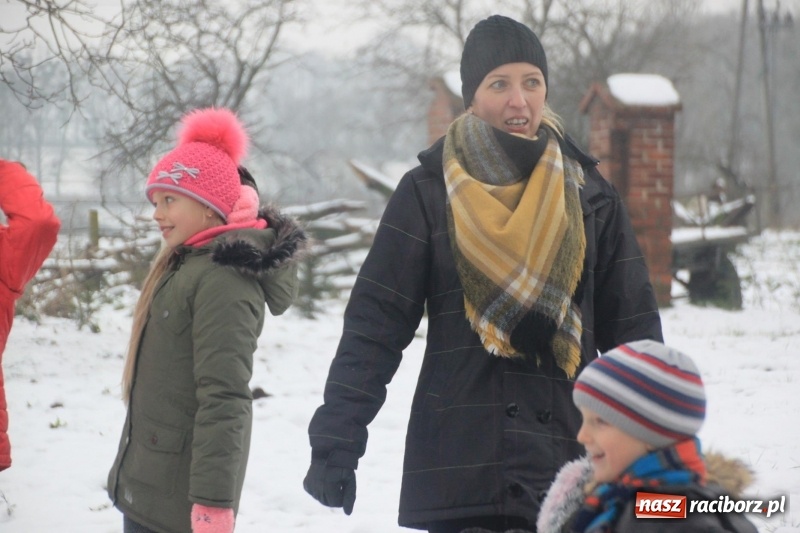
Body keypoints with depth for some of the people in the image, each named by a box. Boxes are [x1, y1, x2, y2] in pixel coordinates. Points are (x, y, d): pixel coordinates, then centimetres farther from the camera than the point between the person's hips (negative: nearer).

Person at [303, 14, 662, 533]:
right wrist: (336, 443, -12)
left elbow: (632, 327, 9)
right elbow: (375, 324, -3)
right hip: (461, 467, -2)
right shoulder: (428, 192, 1)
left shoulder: (588, 193, 8)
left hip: (571, 458, 2)